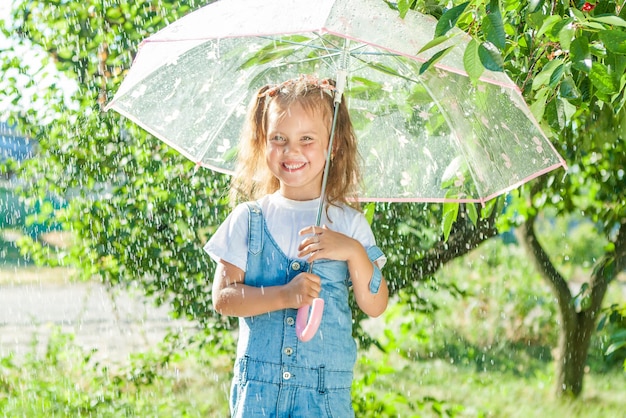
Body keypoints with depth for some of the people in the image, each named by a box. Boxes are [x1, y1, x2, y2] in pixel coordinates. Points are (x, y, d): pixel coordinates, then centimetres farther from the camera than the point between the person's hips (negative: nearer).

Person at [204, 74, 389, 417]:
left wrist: (354, 252, -15)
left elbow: (375, 306, 0)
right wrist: (283, 296, -17)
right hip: (258, 382, 1)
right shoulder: (248, 219, 3)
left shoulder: (348, 223, 3)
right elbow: (223, 298, -3)